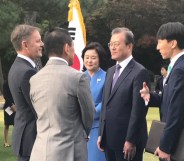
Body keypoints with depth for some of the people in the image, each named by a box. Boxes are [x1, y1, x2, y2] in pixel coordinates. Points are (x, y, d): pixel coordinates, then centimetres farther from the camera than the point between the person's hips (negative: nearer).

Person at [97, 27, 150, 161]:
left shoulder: (140, 72, -11)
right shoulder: (111, 71, 15)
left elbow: (138, 110, -16)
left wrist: (131, 140, -18)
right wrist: (101, 134, 13)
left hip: (127, 140, -7)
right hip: (109, 139, 7)